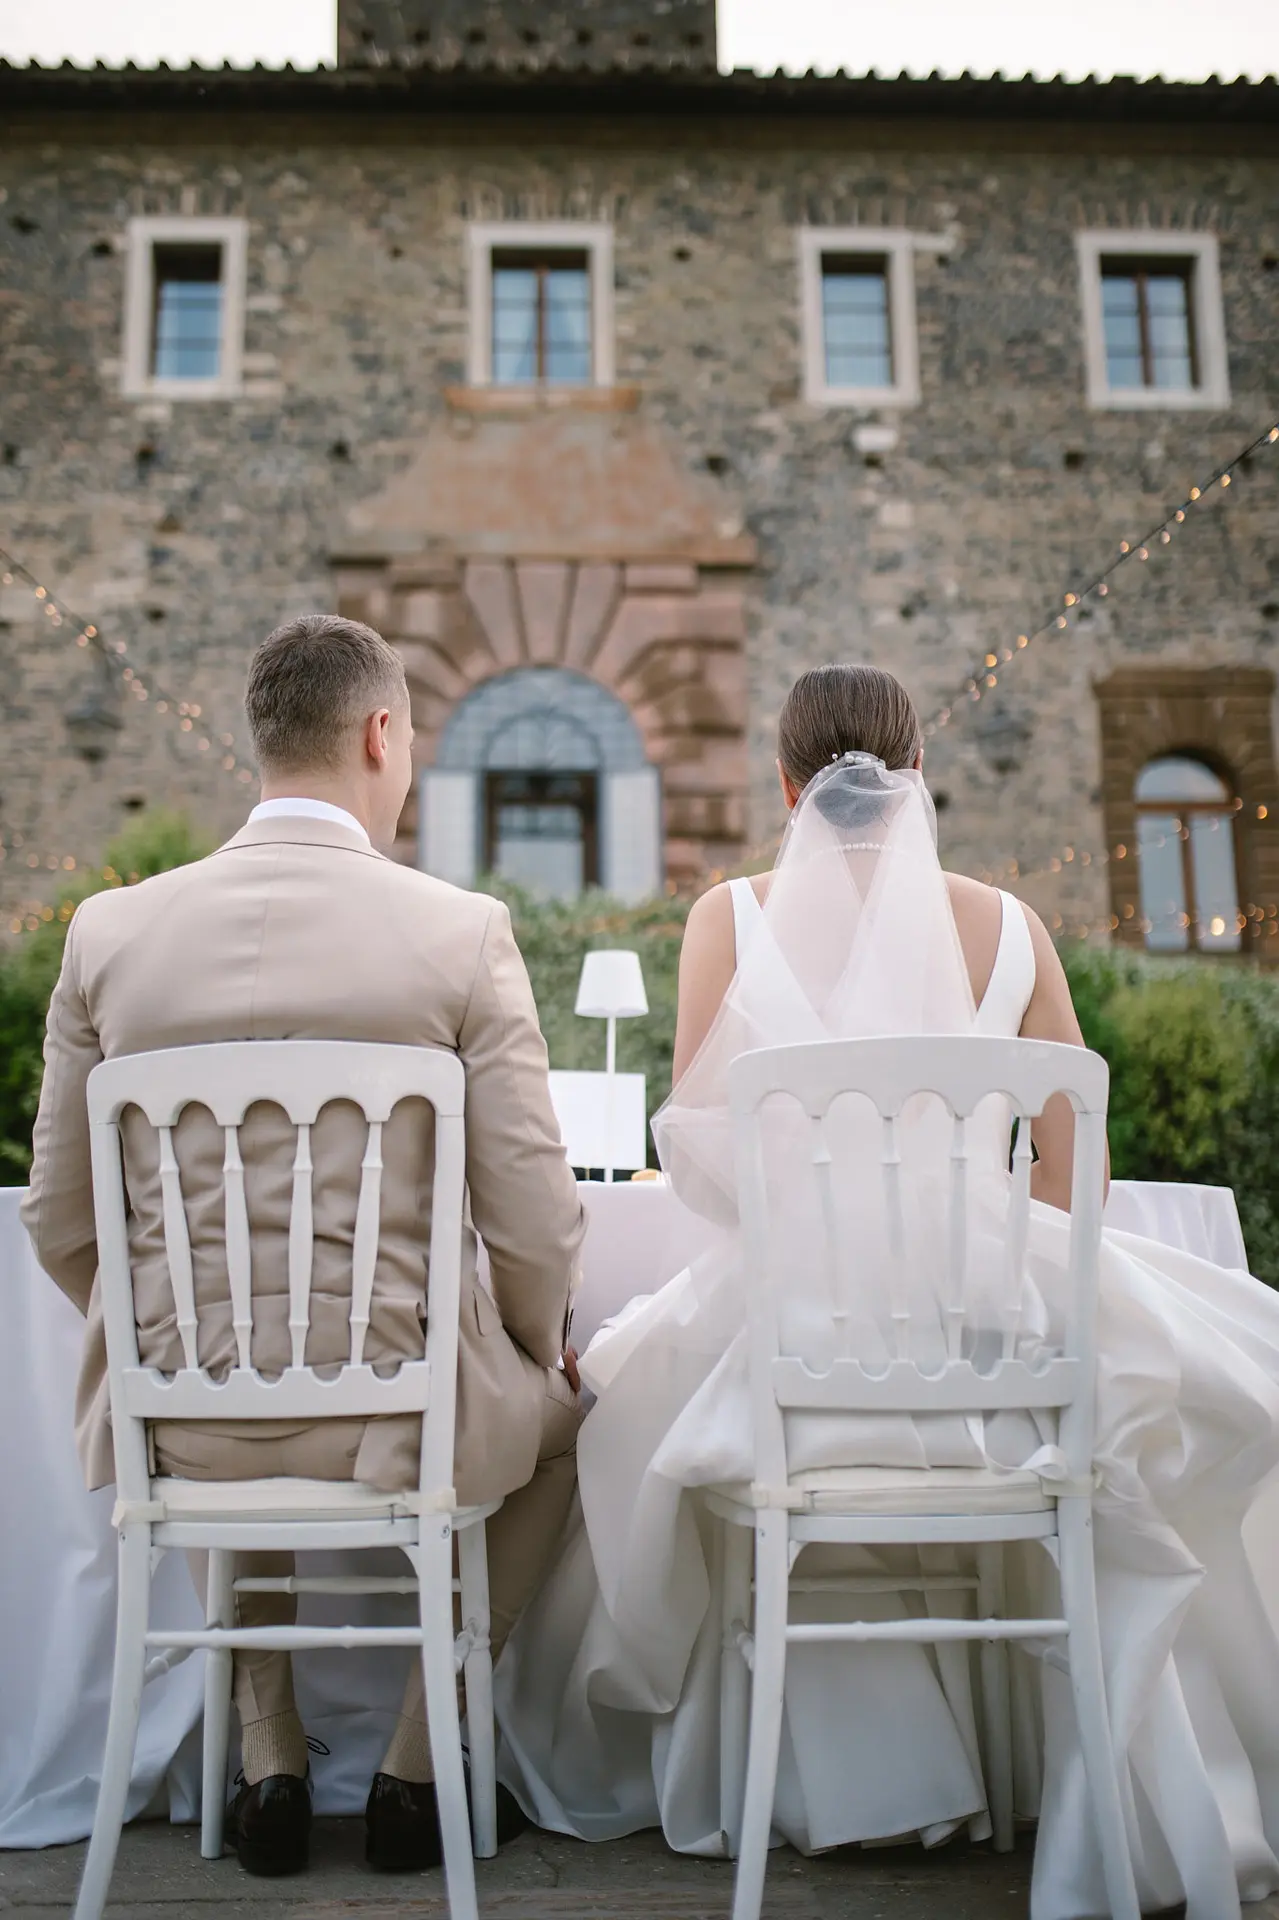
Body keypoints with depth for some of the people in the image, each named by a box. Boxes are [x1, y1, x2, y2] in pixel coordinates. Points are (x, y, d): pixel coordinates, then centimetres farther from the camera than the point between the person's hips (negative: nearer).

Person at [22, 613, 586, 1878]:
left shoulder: (110, 930, -3)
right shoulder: (462, 932, -12)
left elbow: (58, 1220, 3)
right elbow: (533, 1220, -10)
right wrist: (534, 1355, 11)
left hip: (177, 1426, 3)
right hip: (400, 1418, -3)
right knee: (560, 1418, 30)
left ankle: (268, 1756, 35)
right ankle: (419, 1766, 30)